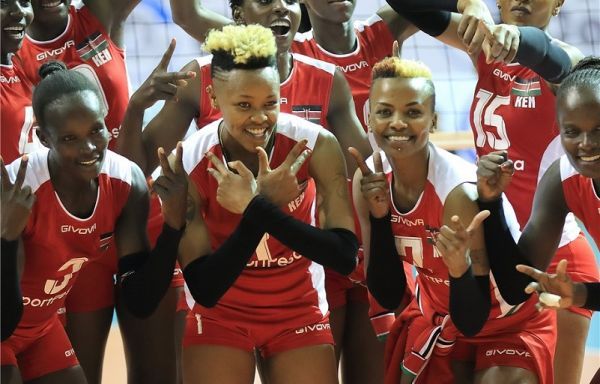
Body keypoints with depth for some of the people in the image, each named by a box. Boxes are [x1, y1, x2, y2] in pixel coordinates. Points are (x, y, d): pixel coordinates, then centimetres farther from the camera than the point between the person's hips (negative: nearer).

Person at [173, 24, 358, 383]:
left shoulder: (315, 145, -18)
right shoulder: (190, 165, -21)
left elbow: (346, 255, -23)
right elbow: (203, 288, -23)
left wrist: (257, 207, -33)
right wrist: (264, 204, -34)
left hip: (300, 311, 1)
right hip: (221, 315, -1)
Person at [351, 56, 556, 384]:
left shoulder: (460, 191, -31)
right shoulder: (370, 180, -15)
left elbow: (471, 319, -27)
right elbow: (387, 296, -13)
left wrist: (460, 268, -47)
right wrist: (379, 215, -24)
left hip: (509, 325, -5)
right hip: (435, 319, 5)